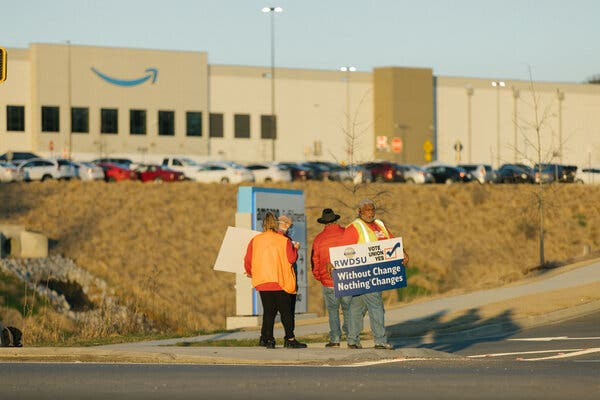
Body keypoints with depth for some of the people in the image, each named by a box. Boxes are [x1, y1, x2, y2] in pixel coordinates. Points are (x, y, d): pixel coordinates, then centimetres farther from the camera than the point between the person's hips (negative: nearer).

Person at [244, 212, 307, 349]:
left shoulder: (255, 241, 2)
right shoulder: (284, 241, -5)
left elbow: (247, 260, 5)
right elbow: (292, 258, -7)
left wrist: (250, 273, 24)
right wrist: (295, 249, 14)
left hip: (262, 282, 3)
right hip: (280, 281, -3)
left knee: (268, 311, 9)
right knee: (285, 311, 2)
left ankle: (267, 338, 4)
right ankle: (289, 339, 0)